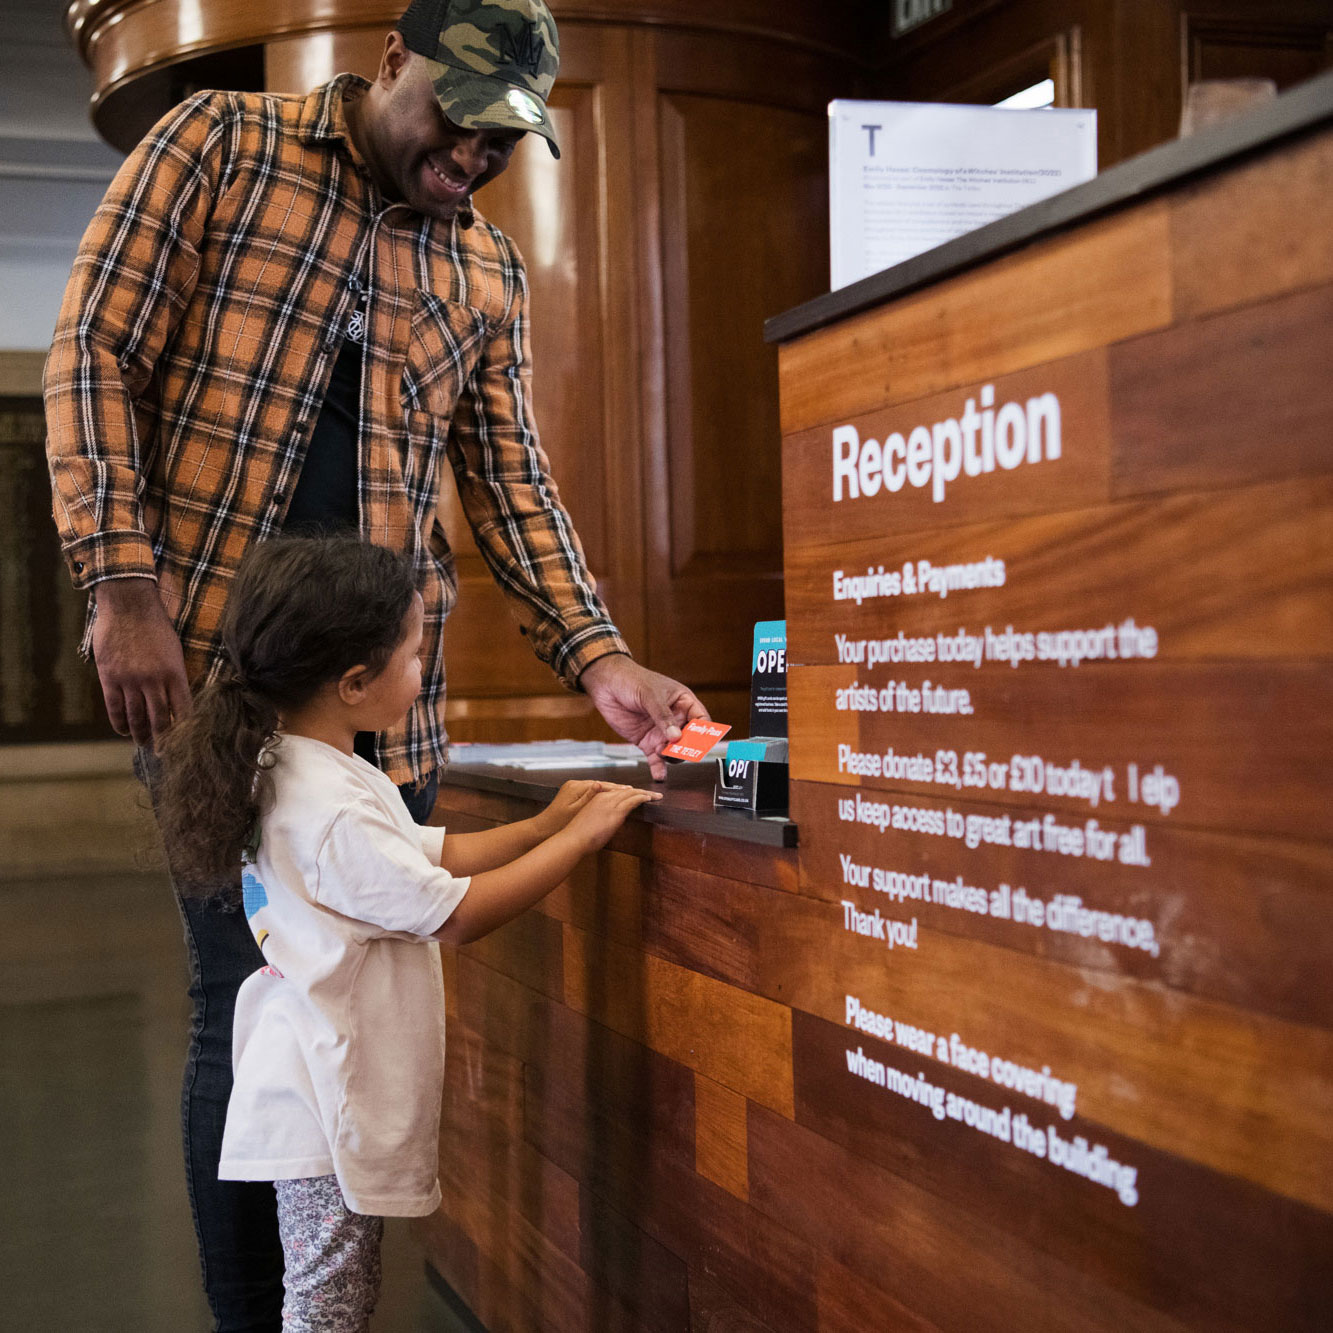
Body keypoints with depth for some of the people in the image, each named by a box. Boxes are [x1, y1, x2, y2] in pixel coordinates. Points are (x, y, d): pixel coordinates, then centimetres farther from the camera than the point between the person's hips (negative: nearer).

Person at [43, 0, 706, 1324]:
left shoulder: (488, 272, 14)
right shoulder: (218, 145, 3)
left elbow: (509, 479, 12)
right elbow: (95, 351, -3)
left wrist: (600, 661, -1)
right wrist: (121, 588, -14)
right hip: (209, 652, -4)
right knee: (247, 1003, -4)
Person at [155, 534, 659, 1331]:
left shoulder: (300, 772, 7)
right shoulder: (334, 814, -26)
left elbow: (432, 855, 14)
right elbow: (459, 914, -21)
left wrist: (543, 826, 6)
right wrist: (578, 840, -13)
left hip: (335, 1101, 10)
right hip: (326, 1113, -10)